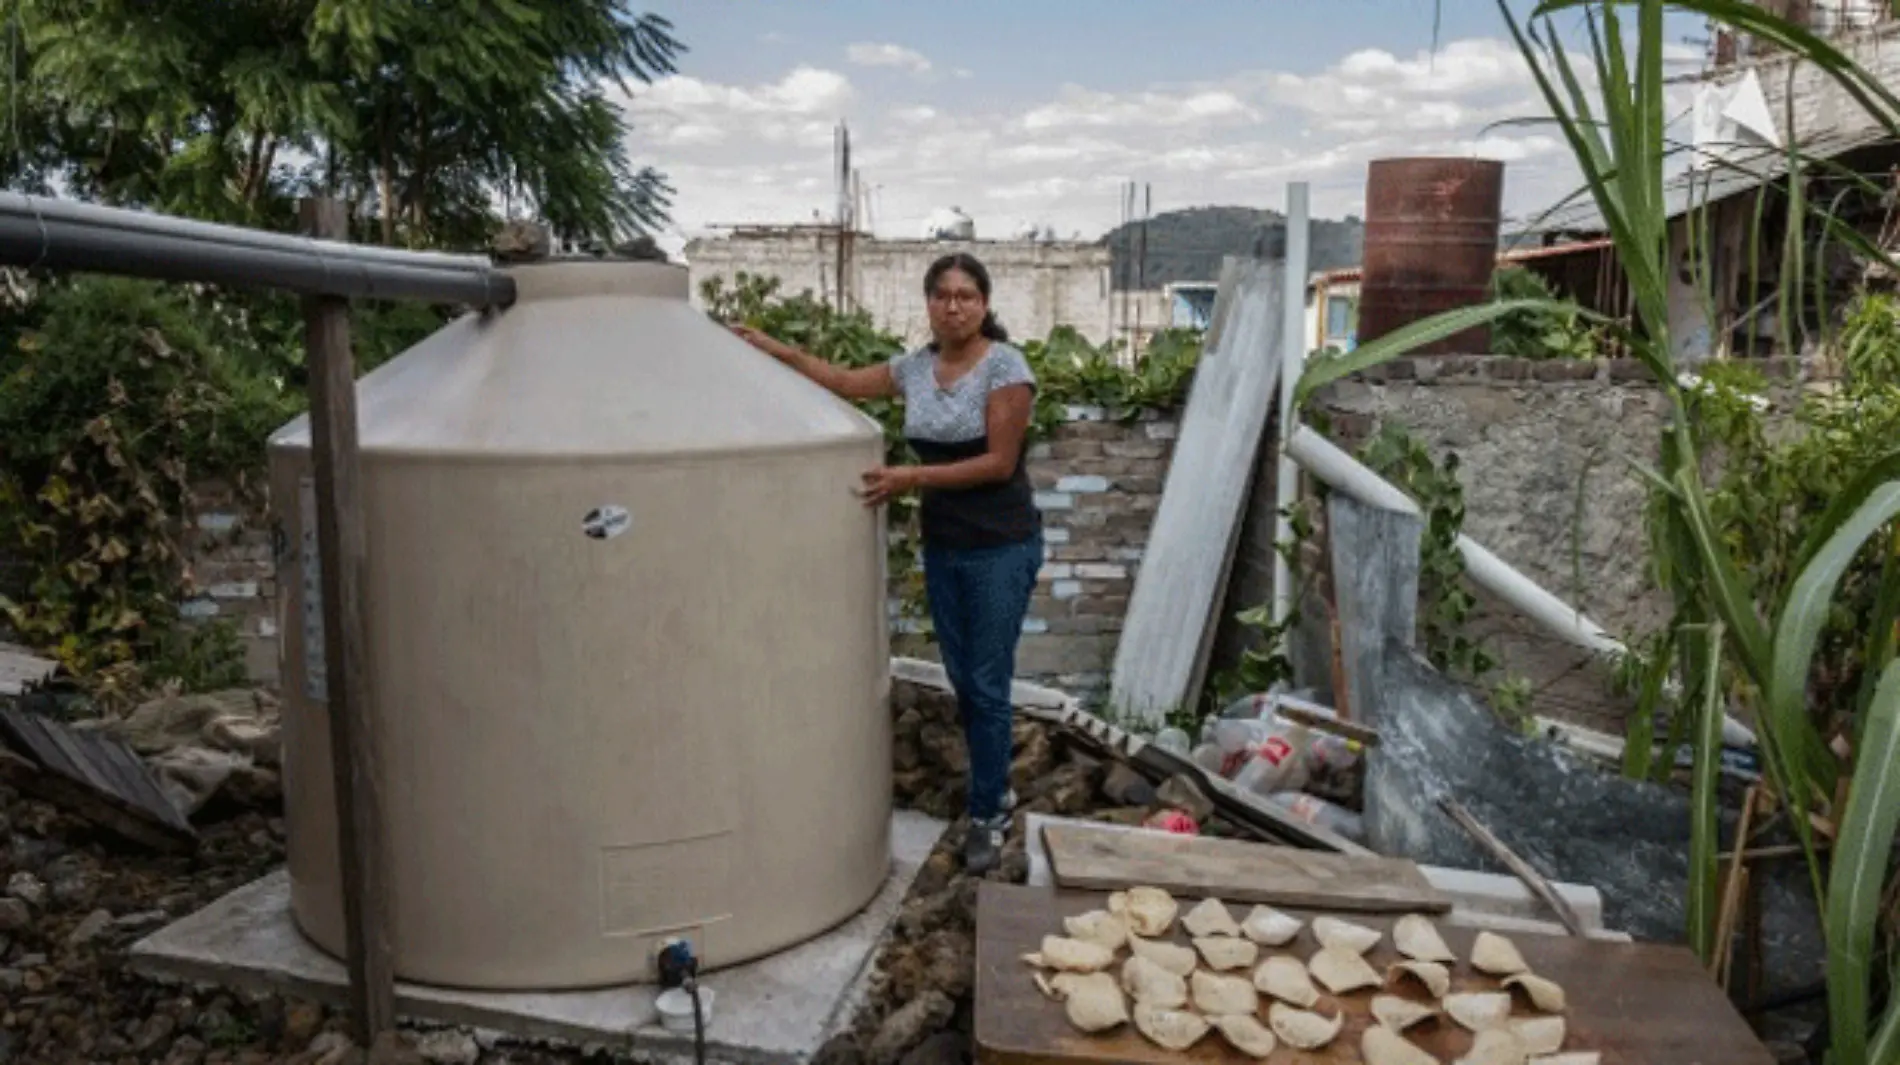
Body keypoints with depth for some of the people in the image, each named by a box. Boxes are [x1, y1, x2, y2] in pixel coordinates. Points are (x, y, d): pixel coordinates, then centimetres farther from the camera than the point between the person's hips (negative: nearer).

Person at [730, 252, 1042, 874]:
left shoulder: (1004, 366, -13)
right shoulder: (915, 367, 4)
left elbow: (1000, 463, -17)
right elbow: (845, 383, 18)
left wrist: (912, 478, -20)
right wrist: (771, 348, 15)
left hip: (1001, 548, -6)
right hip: (942, 547, 6)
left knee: (987, 685, -1)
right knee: (963, 681, 14)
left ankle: (987, 816, 13)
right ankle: (996, 791, 32)